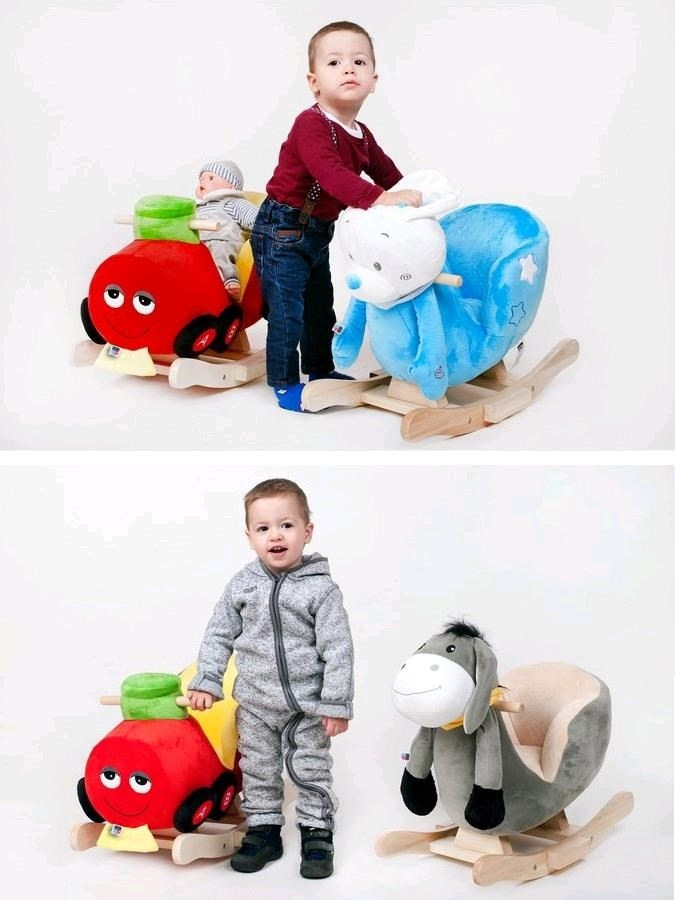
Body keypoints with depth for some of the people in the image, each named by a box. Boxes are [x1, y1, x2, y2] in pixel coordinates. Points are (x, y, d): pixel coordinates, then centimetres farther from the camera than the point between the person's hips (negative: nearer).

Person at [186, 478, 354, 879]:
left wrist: (336, 704, -15)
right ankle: (264, 831, 29)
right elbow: (219, 635, 5)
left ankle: (317, 835, 23)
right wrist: (206, 681, 0)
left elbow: (338, 650, -13)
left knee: (311, 772, 8)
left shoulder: (321, 588, -15)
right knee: (258, 771, 14)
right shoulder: (242, 585, -5)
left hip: (307, 706, -3)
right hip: (255, 704, 3)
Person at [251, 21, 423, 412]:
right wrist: (379, 199, -47)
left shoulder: (362, 135, 5)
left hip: (318, 232, 9)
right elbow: (330, 174, -38)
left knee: (321, 306, 20)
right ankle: (284, 383, 7)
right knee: (287, 310, -6)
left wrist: (414, 199, 5)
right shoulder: (311, 126, -24)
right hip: (283, 230, -9)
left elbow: (387, 172, 17)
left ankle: (320, 370, 36)